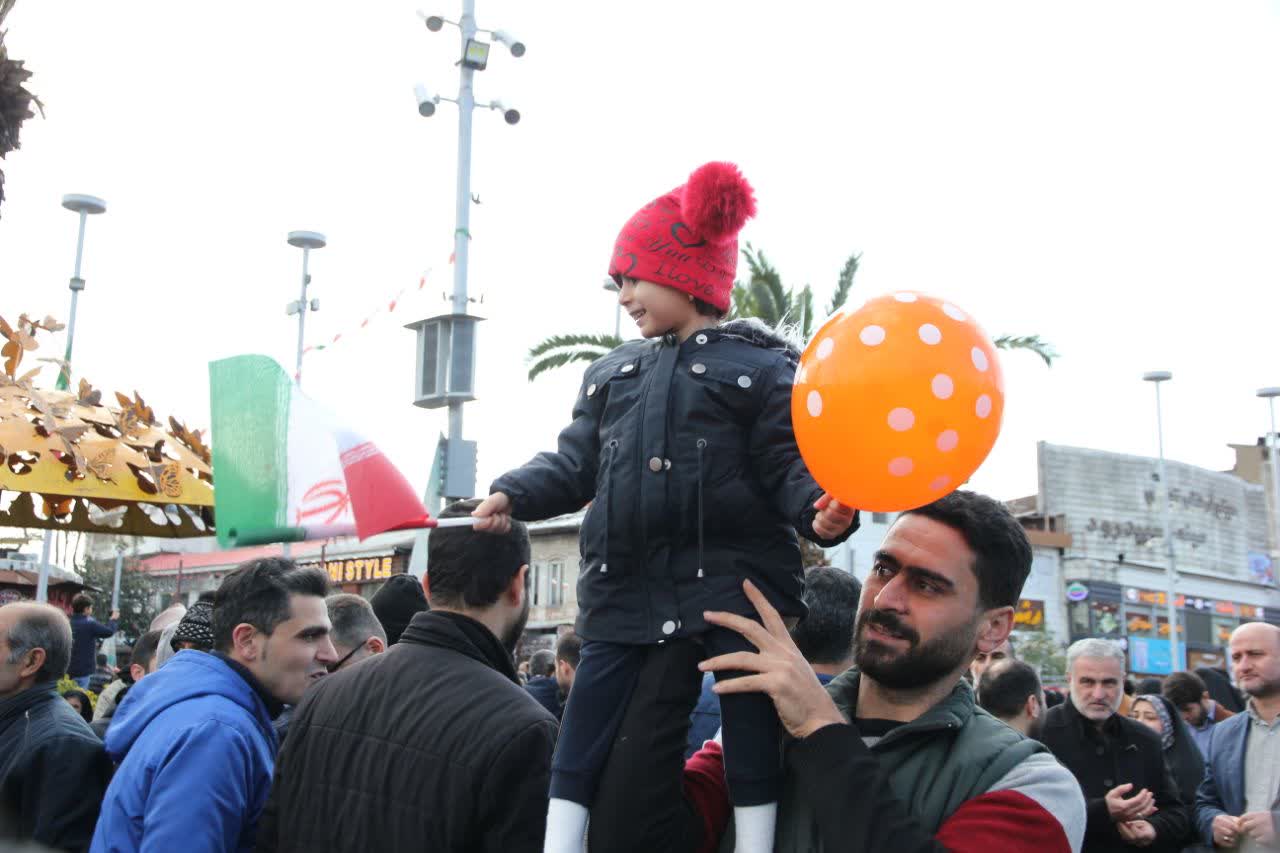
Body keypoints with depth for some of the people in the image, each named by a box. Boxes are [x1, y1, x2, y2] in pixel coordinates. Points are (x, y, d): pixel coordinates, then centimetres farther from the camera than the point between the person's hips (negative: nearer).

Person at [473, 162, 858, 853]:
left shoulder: (761, 367, 2)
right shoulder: (611, 374, 19)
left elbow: (790, 466, -7)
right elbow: (574, 465, 16)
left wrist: (823, 510, -27)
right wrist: (513, 495, -1)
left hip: (734, 582, -5)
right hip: (625, 590, 5)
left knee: (751, 728, -1)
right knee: (585, 730, 7)